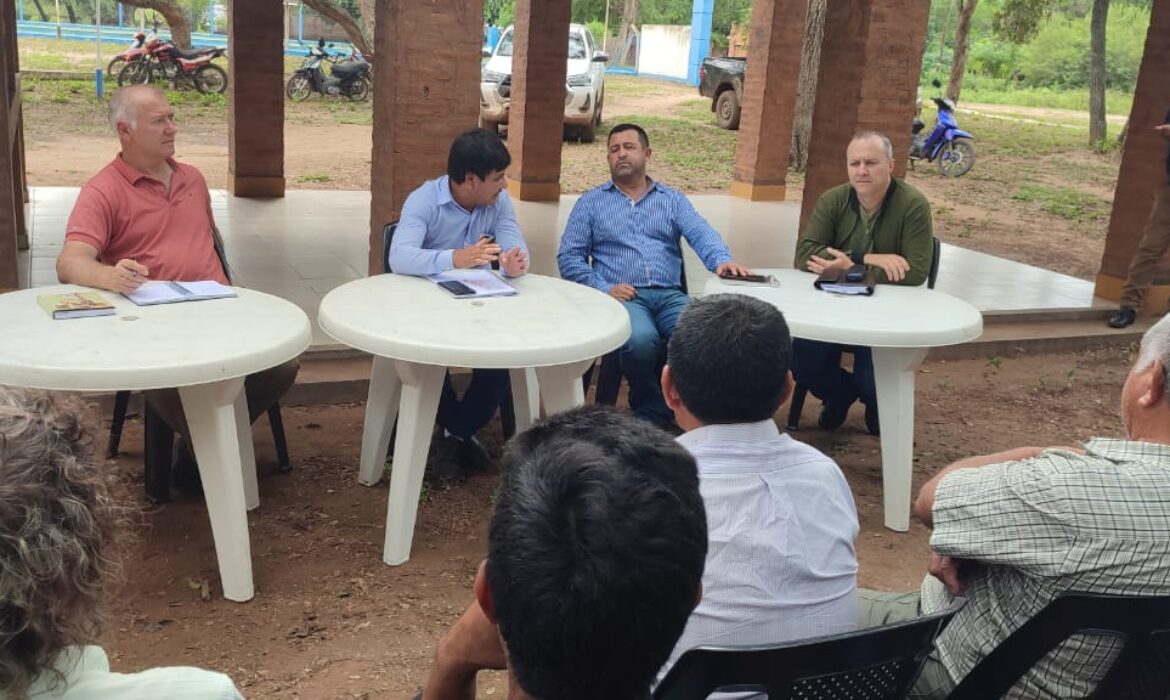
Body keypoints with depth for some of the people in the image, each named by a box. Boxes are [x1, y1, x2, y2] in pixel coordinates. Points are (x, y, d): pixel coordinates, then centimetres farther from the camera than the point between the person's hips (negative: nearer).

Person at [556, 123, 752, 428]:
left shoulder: (673, 199, 19)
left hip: (670, 295, 2)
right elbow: (568, 257, 8)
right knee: (641, 339, -36)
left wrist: (722, 260, -22)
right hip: (622, 296, -2)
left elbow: (700, 233, 1)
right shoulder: (590, 202, 15)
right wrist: (603, 288, -9)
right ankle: (651, 412, -8)